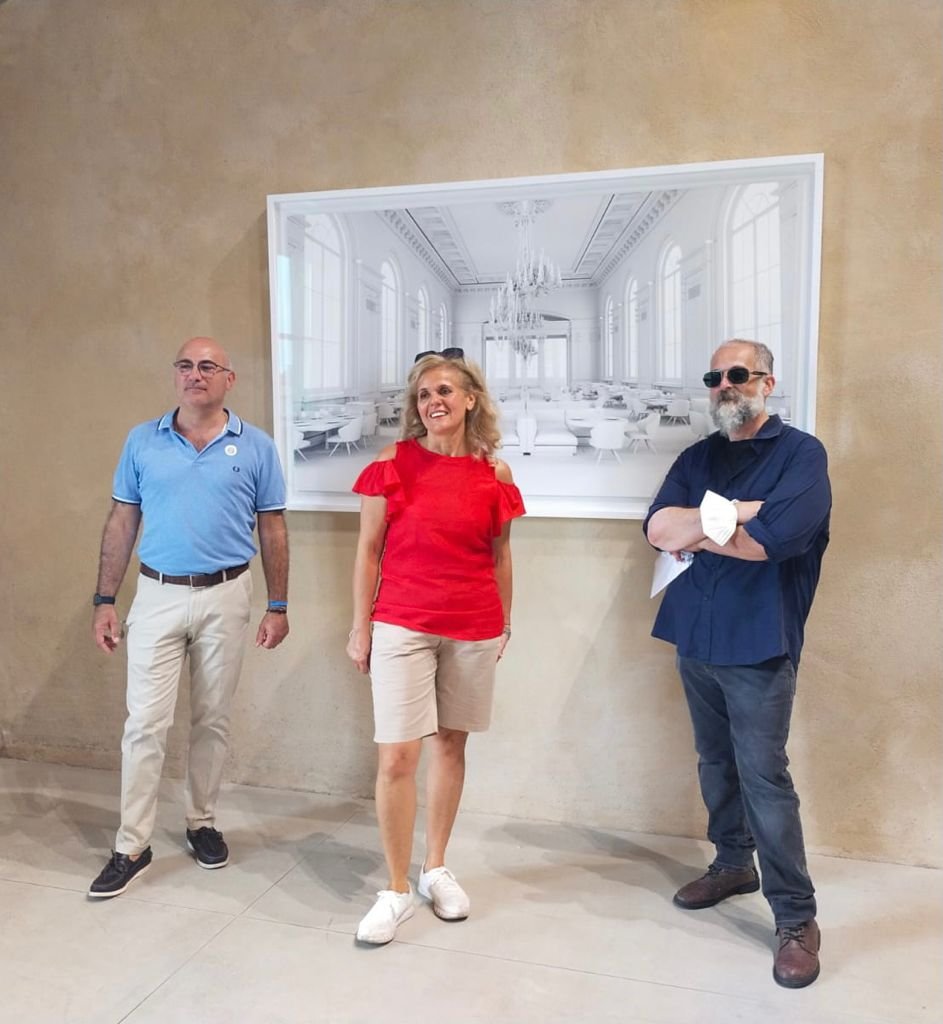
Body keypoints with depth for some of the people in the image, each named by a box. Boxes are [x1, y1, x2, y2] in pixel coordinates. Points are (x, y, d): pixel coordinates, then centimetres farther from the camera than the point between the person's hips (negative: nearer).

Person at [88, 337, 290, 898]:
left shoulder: (256, 446, -1)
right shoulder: (142, 442, 3)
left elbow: (273, 531, 2)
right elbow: (122, 523, 6)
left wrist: (278, 607, 0)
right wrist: (105, 601, 3)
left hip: (226, 597, 0)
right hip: (158, 595, 1)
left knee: (213, 720, 11)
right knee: (145, 723, 2)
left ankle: (203, 823, 29)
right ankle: (133, 846, 15)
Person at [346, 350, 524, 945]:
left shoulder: (494, 472, 1)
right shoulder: (394, 462, -3)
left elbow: (500, 554, 11)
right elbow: (368, 549, 0)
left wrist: (505, 621, 14)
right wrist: (360, 625, -1)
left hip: (474, 628, 2)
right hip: (402, 626, -2)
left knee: (451, 745, 13)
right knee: (397, 756, -4)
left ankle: (436, 869, 32)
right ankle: (397, 890, 16)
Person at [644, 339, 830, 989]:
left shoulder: (802, 454, -6)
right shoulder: (698, 459, 11)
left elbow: (770, 539, -21)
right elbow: (658, 528, -5)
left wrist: (698, 527, -8)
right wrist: (733, 514, -16)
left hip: (758, 644, -5)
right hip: (696, 638, 6)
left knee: (764, 777, -2)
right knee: (716, 763, 17)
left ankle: (797, 918, 12)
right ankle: (733, 864, 36)